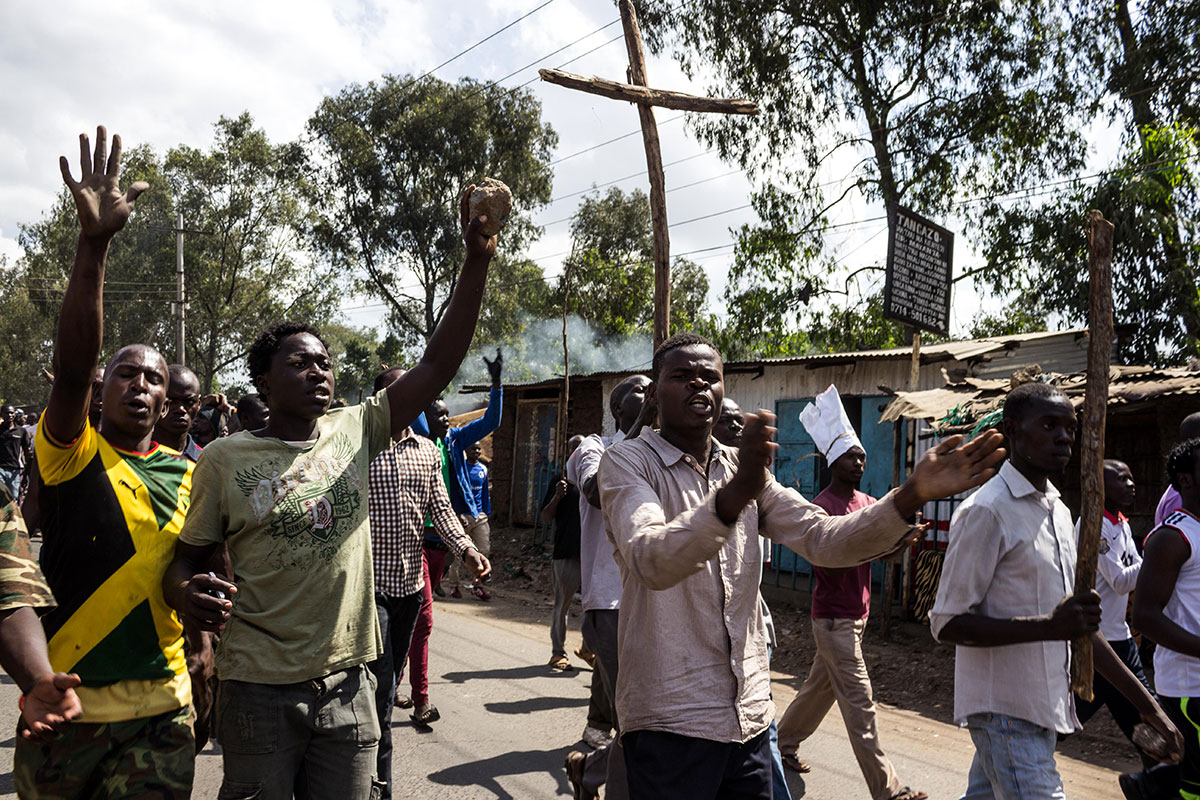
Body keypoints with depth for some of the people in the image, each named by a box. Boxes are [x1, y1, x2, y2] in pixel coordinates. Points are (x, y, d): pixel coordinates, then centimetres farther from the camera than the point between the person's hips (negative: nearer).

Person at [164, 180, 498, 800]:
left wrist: (477, 259, -15)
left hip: (347, 685, 3)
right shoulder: (225, 459, -4)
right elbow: (188, 557, 4)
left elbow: (438, 364, -7)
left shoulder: (356, 431, 1)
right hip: (259, 691, -2)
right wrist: (186, 594, -21)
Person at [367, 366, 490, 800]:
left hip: (411, 581, 6)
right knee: (379, 687, -7)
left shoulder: (427, 451, 9)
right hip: (370, 582, -6)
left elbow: (440, 509, 10)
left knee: (390, 678, 18)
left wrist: (466, 548, -5)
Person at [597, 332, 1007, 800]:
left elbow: (824, 539, -1)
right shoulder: (628, 463, -8)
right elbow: (651, 560, -26)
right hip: (669, 722, -5)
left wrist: (913, 495, -16)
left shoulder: (745, 471, 11)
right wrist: (735, 494, -43)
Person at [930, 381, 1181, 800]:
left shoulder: (1058, 511, 14)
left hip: (1043, 710, 8)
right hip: (1005, 712, -8)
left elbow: (1078, 622, 19)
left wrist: (1146, 703, 15)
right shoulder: (985, 512, -15)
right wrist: (1048, 627, -26)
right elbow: (947, 623, -17)